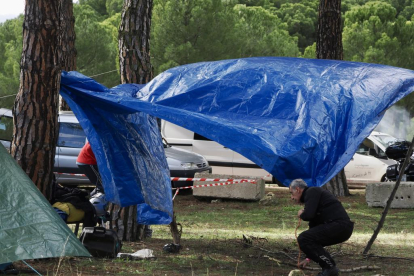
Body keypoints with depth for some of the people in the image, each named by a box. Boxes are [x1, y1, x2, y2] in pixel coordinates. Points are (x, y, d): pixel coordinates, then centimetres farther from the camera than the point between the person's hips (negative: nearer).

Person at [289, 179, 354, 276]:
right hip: (343, 228, 10)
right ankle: (329, 268, 13)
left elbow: (308, 215, -18)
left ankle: (329, 268, -9)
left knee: (303, 239, -12)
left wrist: (301, 214, 9)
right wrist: (308, 258, 36)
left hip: (339, 225, -10)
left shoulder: (311, 192, -1)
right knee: (310, 240, 21)